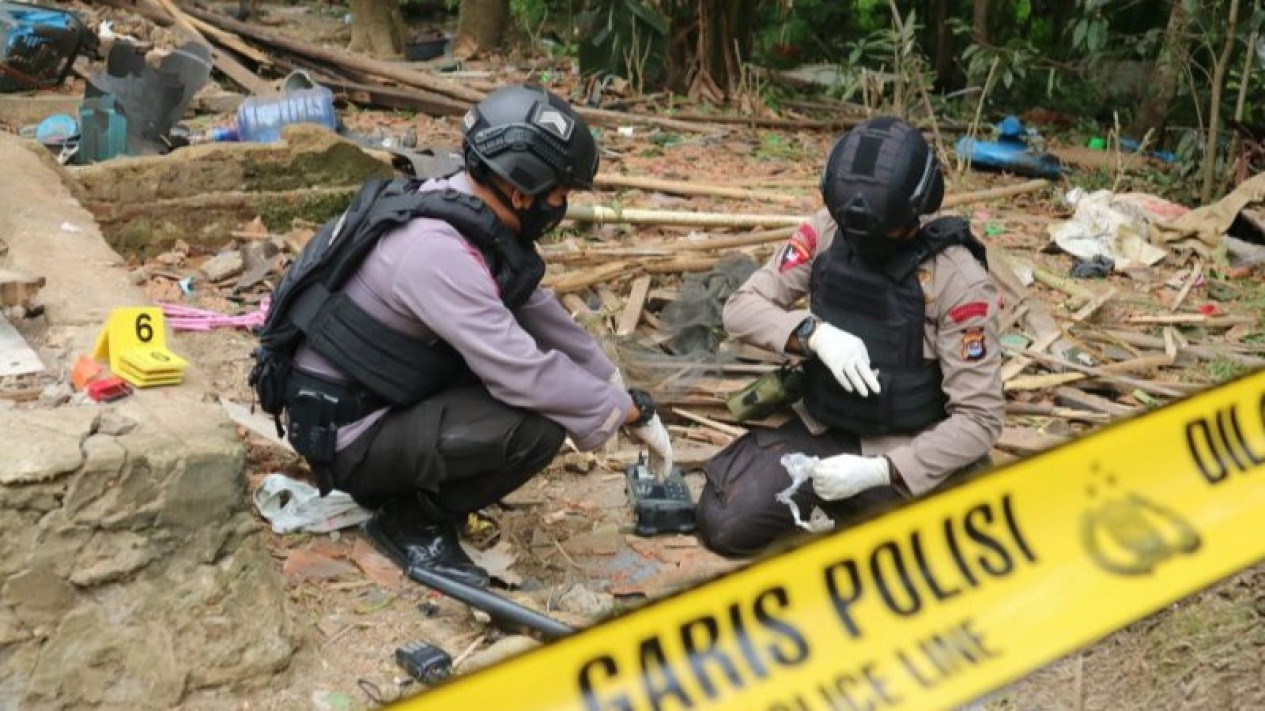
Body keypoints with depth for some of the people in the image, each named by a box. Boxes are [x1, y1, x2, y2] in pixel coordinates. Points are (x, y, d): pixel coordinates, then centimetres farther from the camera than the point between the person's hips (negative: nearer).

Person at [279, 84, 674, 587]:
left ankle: (415, 486, 12)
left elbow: (543, 314, 11)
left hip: (386, 395, 10)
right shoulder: (438, 250, -29)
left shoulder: (471, 218, -1)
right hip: (347, 435, -10)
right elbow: (524, 376, -29)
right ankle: (411, 520, -2)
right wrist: (628, 412, -16)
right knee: (539, 426, -24)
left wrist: (622, 393, 11)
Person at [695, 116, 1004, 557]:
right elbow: (742, 308, -5)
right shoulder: (827, 231, -8)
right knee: (723, 524, -12)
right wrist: (814, 332, -26)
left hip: (909, 453, -3)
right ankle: (832, 503, 13)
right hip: (819, 431, 3)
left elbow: (979, 418, -18)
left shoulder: (959, 280, -20)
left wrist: (878, 472, -28)